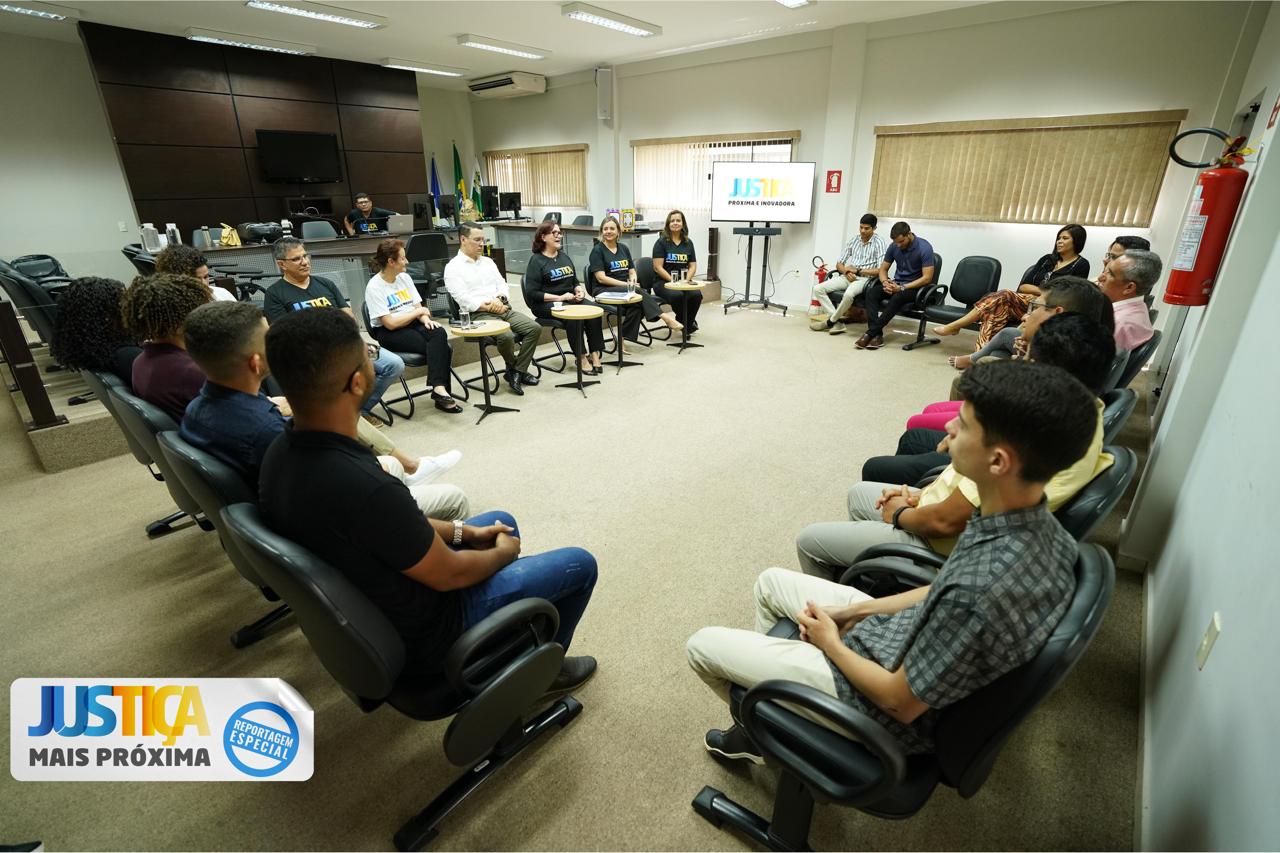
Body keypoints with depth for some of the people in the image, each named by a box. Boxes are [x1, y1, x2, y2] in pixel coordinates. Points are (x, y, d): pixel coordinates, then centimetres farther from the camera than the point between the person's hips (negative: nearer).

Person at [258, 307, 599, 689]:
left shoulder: (281, 452, -11)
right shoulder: (363, 486, -40)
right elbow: (450, 574, -23)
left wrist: (460, 530, 5)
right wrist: (503, 553, -4)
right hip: (419, 633, -8)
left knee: (502, 521, 25)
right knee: (579, 565, 4)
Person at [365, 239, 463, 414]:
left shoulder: (404, 278, 11)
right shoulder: (374, 287, -9)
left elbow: (419, 307, 11)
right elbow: (390, 323, -16)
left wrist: (426, 319, -13)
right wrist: (418, 312, -7)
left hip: (412, 324, 6)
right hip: (388, 333, -6)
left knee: (439, 333, -29)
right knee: (441, 348, -28)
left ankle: (439, 388, -34)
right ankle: (440, 390, -27)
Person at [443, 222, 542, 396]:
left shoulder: (487, 261, 20)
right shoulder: (453, 267, 0)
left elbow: (502, 284, 15)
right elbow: (464, 300, -11)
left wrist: (499, 299, -8)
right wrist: (490, 307, -15)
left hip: (503, 309, 7)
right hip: (478, 314, -6)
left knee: (535, 328, -14)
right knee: (506, 336, -33)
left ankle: (517, 372, -8)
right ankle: (513, 368, -2)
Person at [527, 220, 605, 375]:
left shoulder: (564, 256, 17)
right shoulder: (536, 260, -3)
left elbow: (575, 281, 25)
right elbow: (531, 293, -11)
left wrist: (580, 289, 1)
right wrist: (559, 298, -17)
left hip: (570, 299, 6)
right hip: (546, 304, -6)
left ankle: (595, 354, -21)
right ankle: (581, 358, -22)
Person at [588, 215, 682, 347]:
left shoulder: (624, 248, 16)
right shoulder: (597, 250, -1)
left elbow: (632, 272, 15)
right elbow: (601, 278, -11)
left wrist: (633, 280, -11)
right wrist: (626, 284, -18)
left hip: (625, 290, 5)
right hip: (604, 291, -5)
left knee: (637, 305, -31)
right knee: (637, 293, -32)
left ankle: (623, 339, -26)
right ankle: (664, 316, -28)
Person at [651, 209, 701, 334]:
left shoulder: (688, 243, 12)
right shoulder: (661, 242, -2)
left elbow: (693, 266, 10)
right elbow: (658, 267, -9)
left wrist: (686, 280, -10)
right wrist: (673, 281, -18)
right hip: (663, 281, -4)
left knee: (697, 295, -27)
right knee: (677, 295, -35)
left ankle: (687, 324, -1)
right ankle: (687, 323, -5)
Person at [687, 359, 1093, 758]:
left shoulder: (981, 589, -40)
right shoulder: (1037, 523, -13)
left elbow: (902, 704, -25)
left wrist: (831, 643, -8)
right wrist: (852, 611, 3)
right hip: (910, 635, 8)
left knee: (702, 645, 3)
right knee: (772, 582, 20)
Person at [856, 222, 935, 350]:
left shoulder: (924, 248, -15)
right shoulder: (894, 247, 1)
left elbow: (927, 278, -19)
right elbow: (883, 269, 9)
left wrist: (902, 287, -25)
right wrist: (885, 282, -14)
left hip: (915, 287, -5)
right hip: (896, 284, 5)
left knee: (897, 297, -38)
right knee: (872, 292, -24)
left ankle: (870, 332, -35)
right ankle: (877, 335, -35)